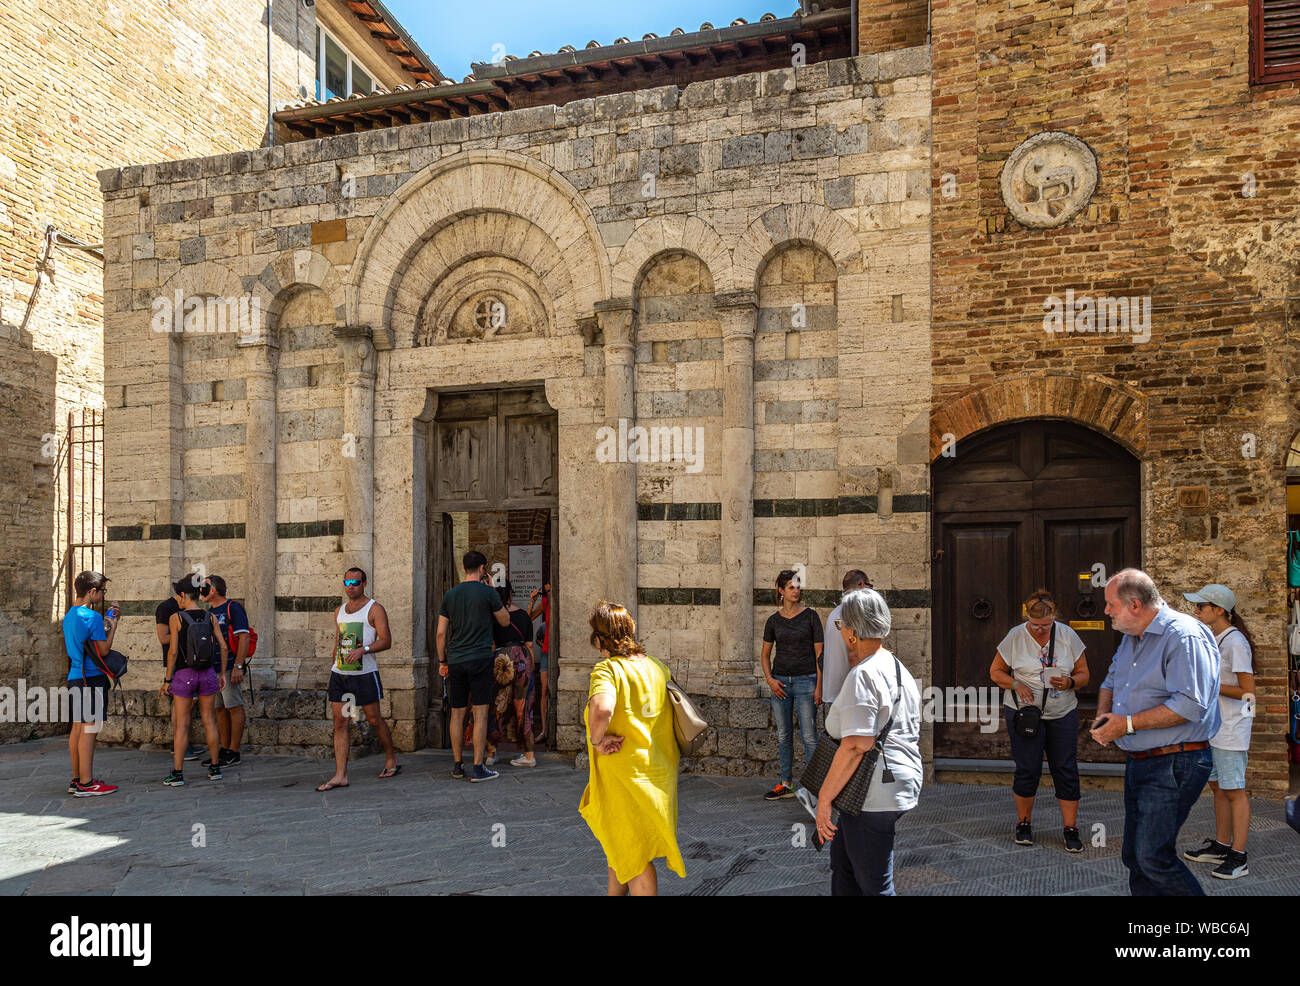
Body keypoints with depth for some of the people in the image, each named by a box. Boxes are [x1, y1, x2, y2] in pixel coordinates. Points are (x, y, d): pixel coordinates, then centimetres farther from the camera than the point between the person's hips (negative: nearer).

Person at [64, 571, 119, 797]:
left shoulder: (69, 616, 14)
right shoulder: (92, 617, -14)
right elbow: (103, 650, -13)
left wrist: (103, 628, 20)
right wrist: (112, 629, 0)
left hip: (75, 677, 9)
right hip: (92, 678, -9)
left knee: (78, 727, 13)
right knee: (90, 729, -6)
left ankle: (76, 780, 19)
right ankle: (86, 784, -4)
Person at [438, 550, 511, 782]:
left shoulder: (450, 594, 7)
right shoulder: (488, 593, -5)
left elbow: (441, 633, 8)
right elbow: (505, 621, 8)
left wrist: (442, 661, 17)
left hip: (455, 661, 4)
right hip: (480, 659, -4)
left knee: (457, 713, 11)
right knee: (480, 713, -2)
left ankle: (457, 766, 18)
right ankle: (478, 769, -3)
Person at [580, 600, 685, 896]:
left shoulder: (607, 669, -17)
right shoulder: (656, 666, 5)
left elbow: (602, 709, -38)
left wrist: (597, 740, -20)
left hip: (627, 776, -7)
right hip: (660, 769, 7)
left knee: (633, 855, 7)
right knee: (616, 844, 24)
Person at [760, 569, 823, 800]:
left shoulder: (810, 616, -1)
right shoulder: (773, 620, 6)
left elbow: (819, 653, -2)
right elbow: (765, 654, 13)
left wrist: (819, 686, -8)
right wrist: (770, 679, -2)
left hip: (805, 680, -3)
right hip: (780, 682, 3)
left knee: (809, 736, -4)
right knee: (783, 736, 9)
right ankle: (786, 784, 19)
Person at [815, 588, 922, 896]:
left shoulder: (863, 675, -16)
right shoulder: (901, 671, 16)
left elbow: (856, 745, -24)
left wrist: (824, 799, -19)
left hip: (873, 798, -10)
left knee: (873, 885, 0)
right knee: (843, 871, 20)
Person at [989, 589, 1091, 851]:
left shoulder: (1068, 636, -1)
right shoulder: (1015, 637, -6)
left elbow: (1083, 674, 6)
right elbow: (996, 672, 2)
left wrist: (1070, 682, -16)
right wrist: (1016, 685, -16)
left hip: (1063, 714, 2)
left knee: (1066, 770, 1)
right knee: (1027, 770, 0)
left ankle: (1071, 829, 12)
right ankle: (1023, 824, 19)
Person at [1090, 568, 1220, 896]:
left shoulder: (1185, 636, -16)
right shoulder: (1130, 639, 14)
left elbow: (1190, 705, -25)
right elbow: (1110, 683, 26)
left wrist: (1128, 724, -20)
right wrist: (1104, 715, 4)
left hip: (1174, 765, -9)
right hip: (1138, 763, 9)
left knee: (1153, 857, -11)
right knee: (1134, 856, 12)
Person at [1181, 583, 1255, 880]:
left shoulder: (1235, 642, -16)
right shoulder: (1214, 639, 12)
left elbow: (1247, 692, -19)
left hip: (1231, 728, -9)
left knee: (1234, 790, -4)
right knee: (1218, 787, 15)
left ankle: (1238, 858, 2)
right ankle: (1221, 846, 24)